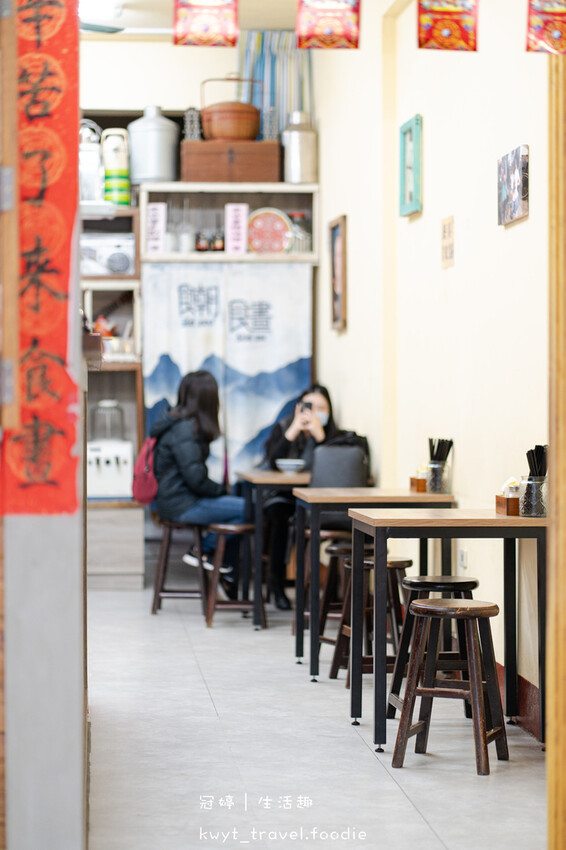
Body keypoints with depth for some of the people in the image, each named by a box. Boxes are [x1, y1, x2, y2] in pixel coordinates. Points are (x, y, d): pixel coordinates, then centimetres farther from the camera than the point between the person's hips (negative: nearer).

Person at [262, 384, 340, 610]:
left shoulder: (332, 434, 2)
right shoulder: (283, 428, 2)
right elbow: (273, 462, -16)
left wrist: (319, 436, -23)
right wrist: (293, 431, -22)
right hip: (283, 496, 0)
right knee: (280, 515, -33)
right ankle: (277, 584, -21)